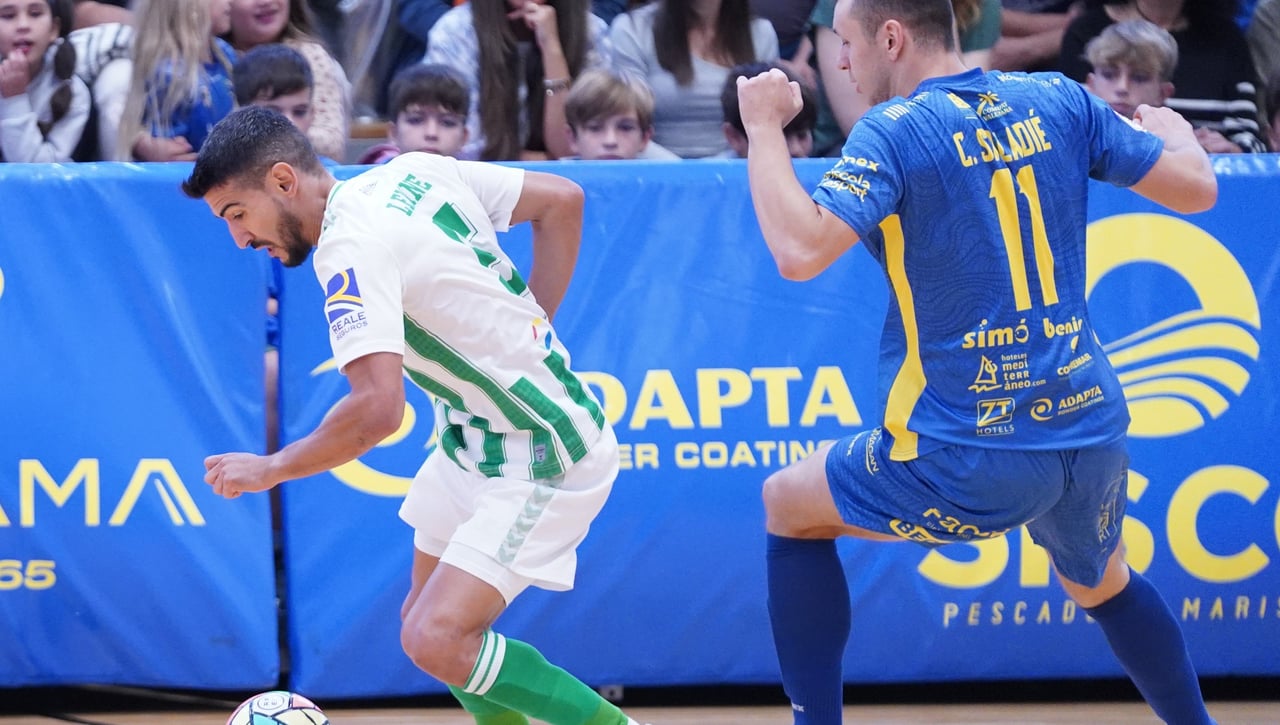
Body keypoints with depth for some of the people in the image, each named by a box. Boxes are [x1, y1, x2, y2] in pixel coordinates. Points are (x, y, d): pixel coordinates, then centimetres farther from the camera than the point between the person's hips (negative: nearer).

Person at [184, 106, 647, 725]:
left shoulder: (352, 248, -23)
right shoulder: (414, 172, 1)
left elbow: (377, 409, -33)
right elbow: (561, 200, 10)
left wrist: (269, 469, -18)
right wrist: (525, 333, 10)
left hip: (542, 460, -10)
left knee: (437, 641, -18)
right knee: (426, 619, 12)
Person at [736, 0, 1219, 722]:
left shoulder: (895, 131, -11)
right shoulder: (1058, 101, 4)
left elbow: (801, 251, -23)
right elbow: (1197, 188, 9)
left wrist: (764, 127, -10)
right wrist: (1174, 132, 32)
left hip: (971, 459, -5)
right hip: (1094, 434, 5)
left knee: (789, 507, 19)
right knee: (1106, 585, 34)